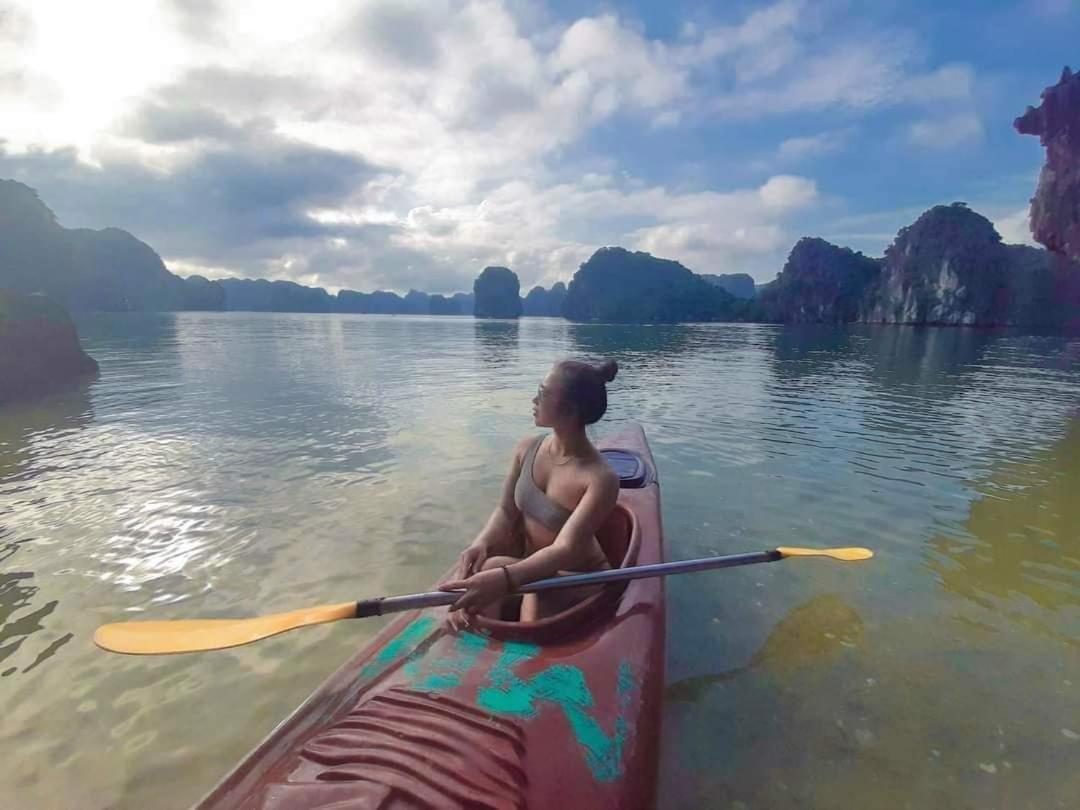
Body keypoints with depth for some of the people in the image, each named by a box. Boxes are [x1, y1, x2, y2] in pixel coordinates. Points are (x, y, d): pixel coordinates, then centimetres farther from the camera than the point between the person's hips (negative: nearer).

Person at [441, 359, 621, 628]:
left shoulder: (600, 479, -26)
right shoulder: (527, 448, -8)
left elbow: (565, 550, -34)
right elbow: (506, 512, -4)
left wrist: (504, 579, -51)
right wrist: (481, 543, -27)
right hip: (532, 564, 5)